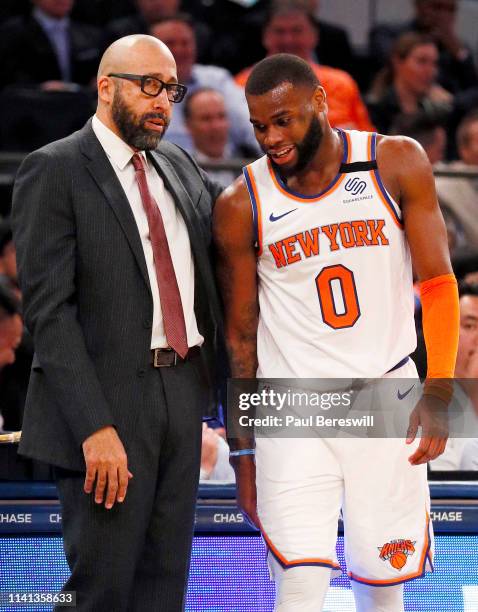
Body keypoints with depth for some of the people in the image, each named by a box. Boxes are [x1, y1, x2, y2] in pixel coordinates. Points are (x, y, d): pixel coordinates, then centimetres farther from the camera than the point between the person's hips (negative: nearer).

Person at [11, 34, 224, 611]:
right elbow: (49, 308, -14)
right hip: (108, 405, -7)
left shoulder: (178, 165, 14)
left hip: (181, 396, 7)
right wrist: (95, 427, -22)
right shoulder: (53, 170, -7)